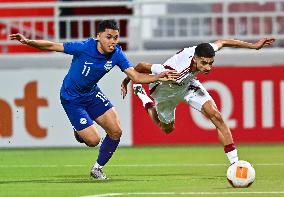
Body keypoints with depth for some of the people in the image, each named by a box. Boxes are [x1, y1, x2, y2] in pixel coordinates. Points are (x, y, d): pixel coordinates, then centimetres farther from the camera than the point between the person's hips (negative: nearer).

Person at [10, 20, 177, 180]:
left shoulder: (116, 54, -16)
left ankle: (98, 168, 19)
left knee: (116, 131, -4)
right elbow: (52, 46, -22)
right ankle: (79, 131, 27)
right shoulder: (83, 48, -29)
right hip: (71, 99, -5)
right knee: (93, 140, -12)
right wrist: (28, 42, -34)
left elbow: (135, 76, -18)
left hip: (92, 94, 5)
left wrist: (157, 77, -33)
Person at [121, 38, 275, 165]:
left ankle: (234, 163, -10)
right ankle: (141, 93, 47)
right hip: (163, 89, -3)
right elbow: (143, 66, -34)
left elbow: (222, 42, -12)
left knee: (216, 116, -15)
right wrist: (126, 82, -16)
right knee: (167, 129, 23)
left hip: (187, 84, 3)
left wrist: (253, 46, -9)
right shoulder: (175, 72, -49)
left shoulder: (202, 53, -35)